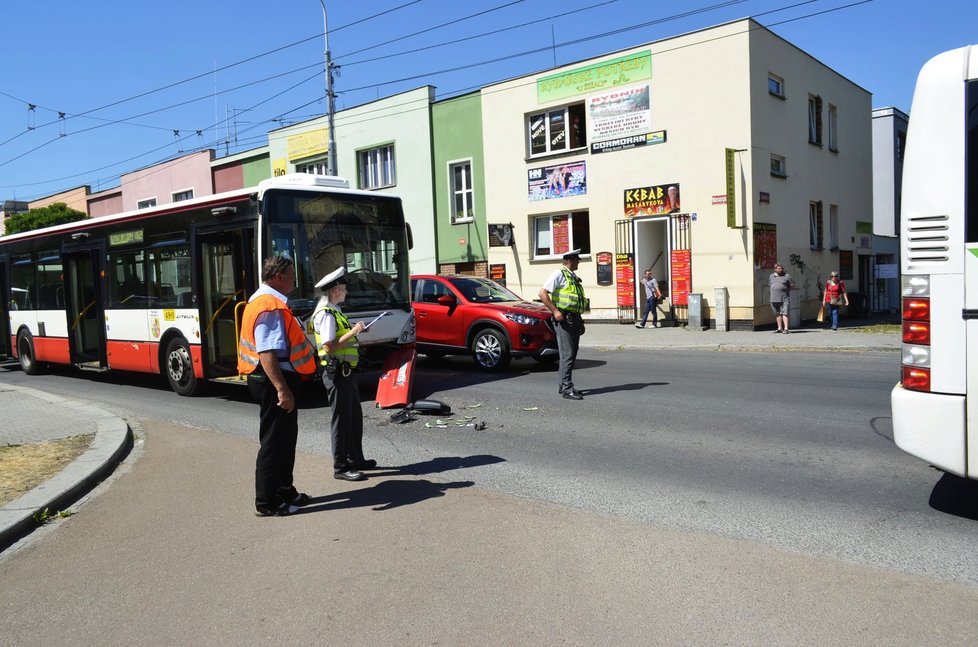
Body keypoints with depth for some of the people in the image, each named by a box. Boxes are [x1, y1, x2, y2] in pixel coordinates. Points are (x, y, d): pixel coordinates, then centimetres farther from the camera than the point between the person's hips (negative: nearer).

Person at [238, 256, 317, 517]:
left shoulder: (269, 301, 14)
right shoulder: (270, 307, -20)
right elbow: (267, 353, -28)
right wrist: (282, 389, -32)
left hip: (279, 378, 11)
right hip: (273, 379, -11)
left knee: (286, 436, 20)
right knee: (274, 441, -2)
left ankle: (284, 490, 33)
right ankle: (267, 502, 8)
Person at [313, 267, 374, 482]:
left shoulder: (335, 312, 14)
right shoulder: (326, 314, -16)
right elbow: (328, 347, -23)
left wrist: (355, 331, 10)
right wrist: (352, 333, -20)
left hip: (347, 372, 10)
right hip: (337, 373, -10)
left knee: (355, 416, 17)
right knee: (341, 420, -2)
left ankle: (356, 459, 30)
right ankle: (340, 467, 7)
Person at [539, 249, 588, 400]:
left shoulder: (574, 277, 20)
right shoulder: (559, 274, -7)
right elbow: (543, 293, -15)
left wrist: (580, 321, 22)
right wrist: (555, 311, -20)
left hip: (574, 319, 9)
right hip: (563, 319, -9)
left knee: (571, 354, 11)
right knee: (567, 354, -9)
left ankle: (563, 386, 20)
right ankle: (567, 388, -7)